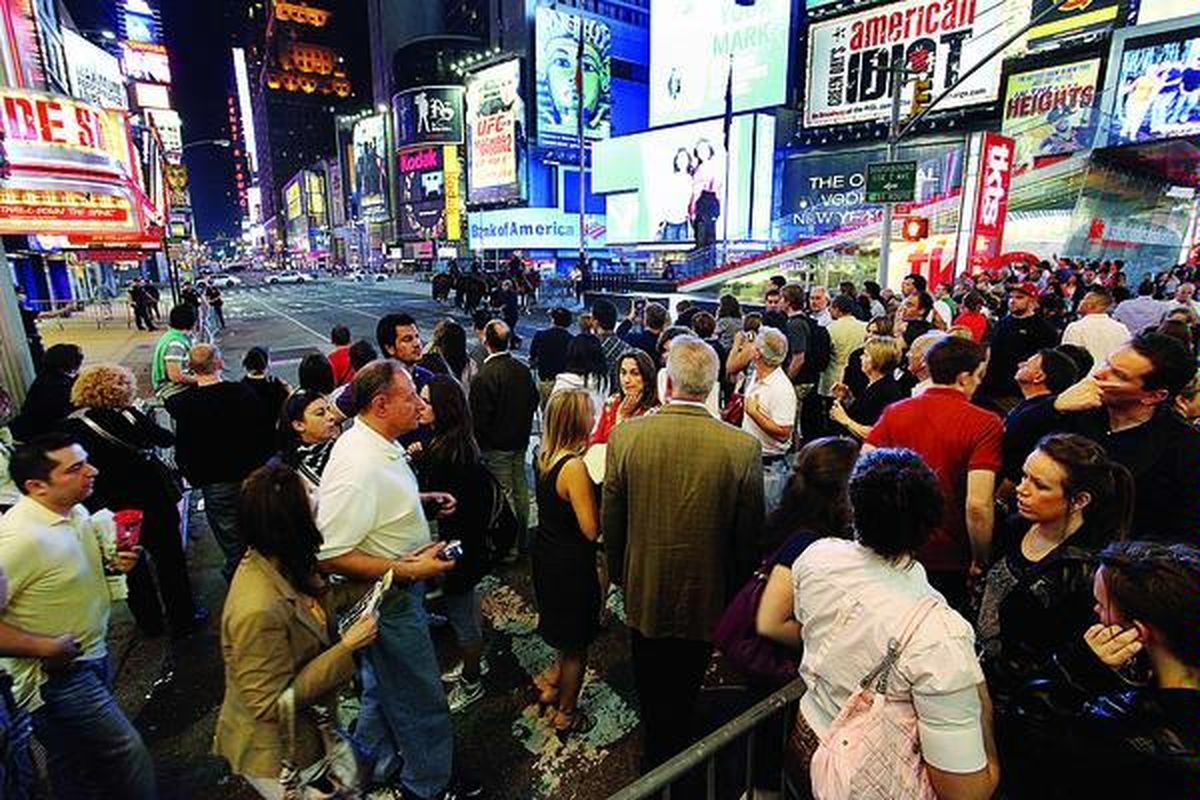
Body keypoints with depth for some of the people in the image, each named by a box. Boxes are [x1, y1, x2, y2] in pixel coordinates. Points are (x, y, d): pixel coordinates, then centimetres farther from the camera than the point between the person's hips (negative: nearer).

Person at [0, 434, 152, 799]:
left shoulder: (76, 511, -1)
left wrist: (111, 561, -2)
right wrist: (46, 648, -23)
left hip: (94, 654, 9)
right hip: (56, 674, -8)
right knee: (129, 756, -2)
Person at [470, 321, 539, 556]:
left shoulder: (483, 377, -21)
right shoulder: (523, 370, -1)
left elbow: (479, 417, -18)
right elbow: (533, 402, 9)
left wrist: (479, 442, -2)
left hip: (496, 446, -6)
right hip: (520, 441, 6)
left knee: (504, 493, 3)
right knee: (521, 490, 16)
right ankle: (522, 540, 30)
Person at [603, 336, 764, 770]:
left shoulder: (625, 436, -19)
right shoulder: (744, 448, -21)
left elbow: (610, 522, -8)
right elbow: (749, 536, -10)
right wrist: (735, 587, 8)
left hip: (644, 593, 1)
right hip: (706, 599, -1)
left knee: (650, 691, 27)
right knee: (684, 692, 23)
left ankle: (654, 765, 51)